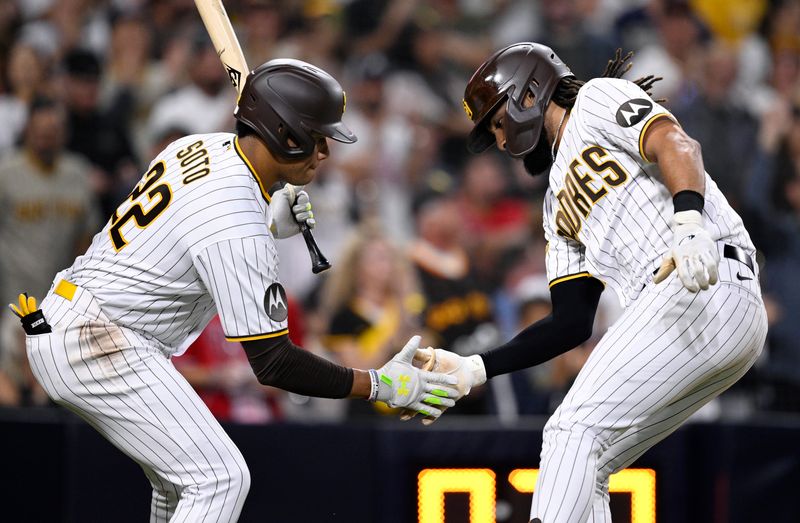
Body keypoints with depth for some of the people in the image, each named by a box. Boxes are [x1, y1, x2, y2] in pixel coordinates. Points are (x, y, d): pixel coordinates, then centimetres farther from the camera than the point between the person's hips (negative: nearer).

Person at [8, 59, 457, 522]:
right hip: (97, 345, -10)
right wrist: (380, 385, -16)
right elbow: (273, 363, -21)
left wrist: (270, 224, 8)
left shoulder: (201, 147, 4)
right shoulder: (237, 226, -22)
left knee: (181, 475, 19)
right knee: (221, 479, -12)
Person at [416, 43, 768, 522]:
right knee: (580, 467, 7)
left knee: (576, 431, -15)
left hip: (712, 287, -9)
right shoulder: (560, 204, 30)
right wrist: (473, 370, 17)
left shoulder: (598, 99, 8)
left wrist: (688, 223, -31)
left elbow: (675, 144, -12)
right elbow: (572, 324, 24)